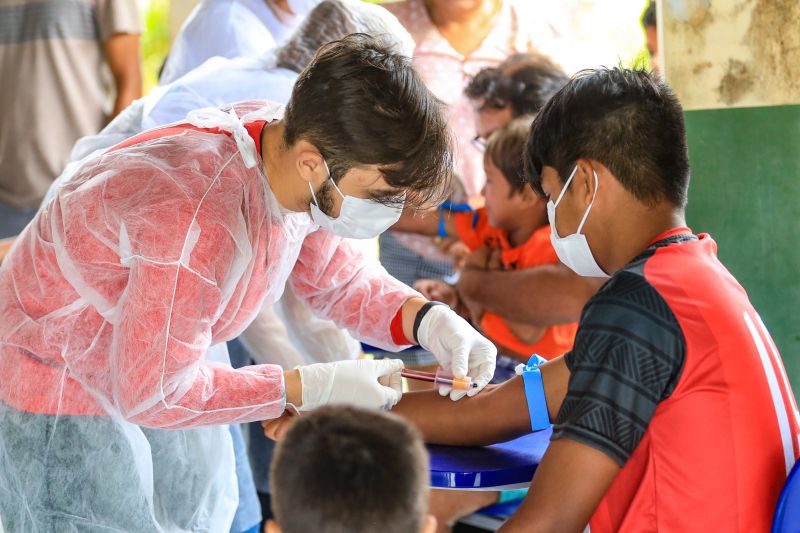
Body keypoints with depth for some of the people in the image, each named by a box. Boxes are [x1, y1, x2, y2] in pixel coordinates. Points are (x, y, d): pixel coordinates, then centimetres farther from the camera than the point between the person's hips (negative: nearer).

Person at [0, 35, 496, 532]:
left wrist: (429, 320, -15)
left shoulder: (293, 145, -15)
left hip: (167, 365, 8)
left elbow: (335, 275, 2)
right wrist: (310, 388, -29)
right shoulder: (198, 224, -41)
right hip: (61, 386, -8)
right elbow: (152, 392, -31)